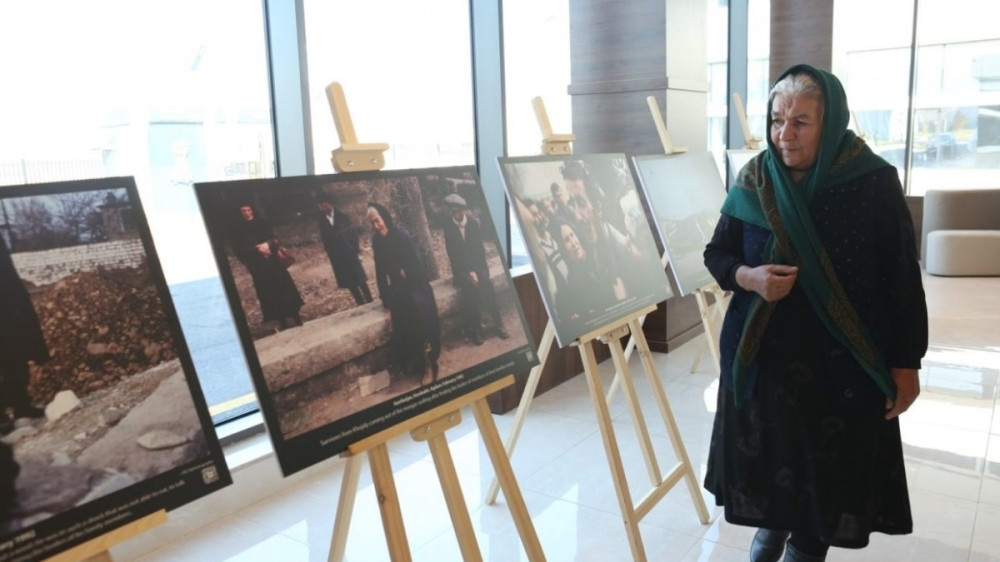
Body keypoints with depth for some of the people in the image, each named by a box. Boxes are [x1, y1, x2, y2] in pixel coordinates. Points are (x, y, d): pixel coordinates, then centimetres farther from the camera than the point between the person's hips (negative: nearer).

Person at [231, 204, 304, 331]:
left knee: (285, 288, 3)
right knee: (269, 294, -1)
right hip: (258, 266, -2)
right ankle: (282, 322, 6)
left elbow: (274, 239, 8)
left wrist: (268, 244, -14)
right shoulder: (238, 230, -2)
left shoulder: (262, 223, 6)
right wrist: (257, 249, -18)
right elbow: (239, 251, -7)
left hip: (273, 262, 3)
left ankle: (295, 318, 14)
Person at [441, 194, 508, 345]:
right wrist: (468, 272, -16)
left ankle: (498, 323, -16)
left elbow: (480, 248, -1)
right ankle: (475, 328, -21)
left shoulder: (475, 223, -1)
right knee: (471, 286, -30)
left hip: (477, 265, 1)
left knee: (486, 284, -27)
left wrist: (475, 270, -13)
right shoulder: (448, 227, -5)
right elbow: (453, 254, -7)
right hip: (461, 268, -1)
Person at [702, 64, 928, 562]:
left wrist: (906, 362, -5)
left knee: (831, 466, 9)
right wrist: (748, 277, -18)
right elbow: (716, 254, 5)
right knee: (767, 454, 15)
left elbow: (903, 279, -7)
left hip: (844, 358, -2)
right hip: (763, 351, 3)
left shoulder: (874, 182, -11)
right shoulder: (754, 180, -3)